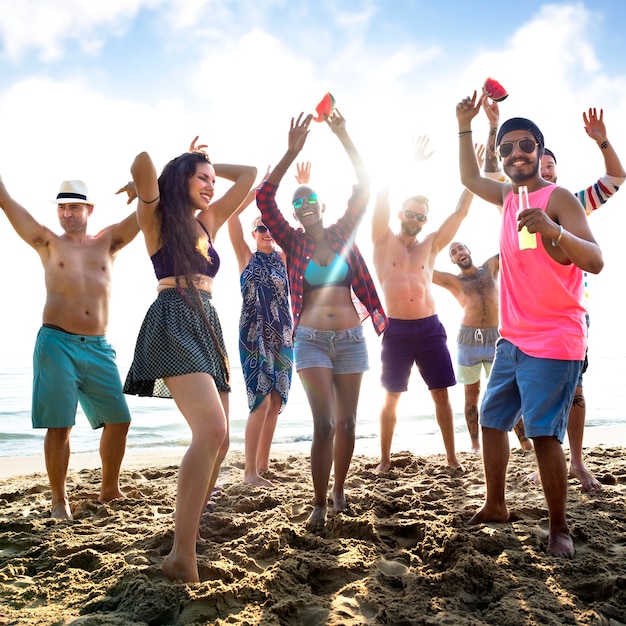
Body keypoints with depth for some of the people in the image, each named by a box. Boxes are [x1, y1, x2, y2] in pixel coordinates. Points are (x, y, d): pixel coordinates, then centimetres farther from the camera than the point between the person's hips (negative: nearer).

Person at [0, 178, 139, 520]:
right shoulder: (48, 243, 8)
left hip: (98, 348, 3)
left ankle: (109, 489, 24)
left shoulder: (108, 242, 12)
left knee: (119, 420, 5)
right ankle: (59, 500, 13)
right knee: (59, 427, -3)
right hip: (56, 344, -3)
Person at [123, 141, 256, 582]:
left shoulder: (208, 221, 22)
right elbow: (141, 166, -15)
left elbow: (249, 174, 26)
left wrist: (209, 165, 25)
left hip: (208, 327, 8)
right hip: (173, 324, -8)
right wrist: (183, 163, 5)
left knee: (217, 439, 6)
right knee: (211, 429, -26)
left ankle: (190, 528, 23)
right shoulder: (156, 217, 5)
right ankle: (182, 557, -25)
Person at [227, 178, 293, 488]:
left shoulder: (283, 258, 11)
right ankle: (250, 471, -1)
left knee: (275, 403, 6)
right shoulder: (247, 257, 4)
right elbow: (232, 215, -7)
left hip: (283, 337, 4)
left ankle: (263, 465, 18)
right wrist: (259, 188, -8)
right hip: (254, 337, -4)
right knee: (262, 401, -10)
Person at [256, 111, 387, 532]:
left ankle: (339, 489, 28)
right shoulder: (294, 243, 2)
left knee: (347, 421, 8)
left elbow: (364, 188, -5)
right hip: (311, 340, -2)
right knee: (324, 422, -10)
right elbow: (265, 199, -10)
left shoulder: (343, 234, 6)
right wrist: (292, 152, -16)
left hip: (351, 338, 2)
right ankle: (319, 505, 1)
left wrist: (344, 137, -13)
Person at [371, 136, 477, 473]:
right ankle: (385, 459, 18)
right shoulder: (384, 240, 5)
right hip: (396, 329, -2)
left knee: (441, 393, 4)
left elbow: (460, 212, 7)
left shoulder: (430, 245, 12)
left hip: (430, 327, 2)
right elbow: (382, 198, -8)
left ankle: (451, 455, 15)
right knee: (392, 397, 6)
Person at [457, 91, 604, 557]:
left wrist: (552, 229, -39)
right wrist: (465, 128, 18)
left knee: (545, 434, -9)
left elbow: (595, 261, -22)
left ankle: (559, 528, 9)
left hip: (553, 342, -8)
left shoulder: (559, 199, -11)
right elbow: (469, 178, 29)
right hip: (512, 339, 8)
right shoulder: (509, 195, 11)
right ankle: (495, 506, 31)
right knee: (492, 420, 15)